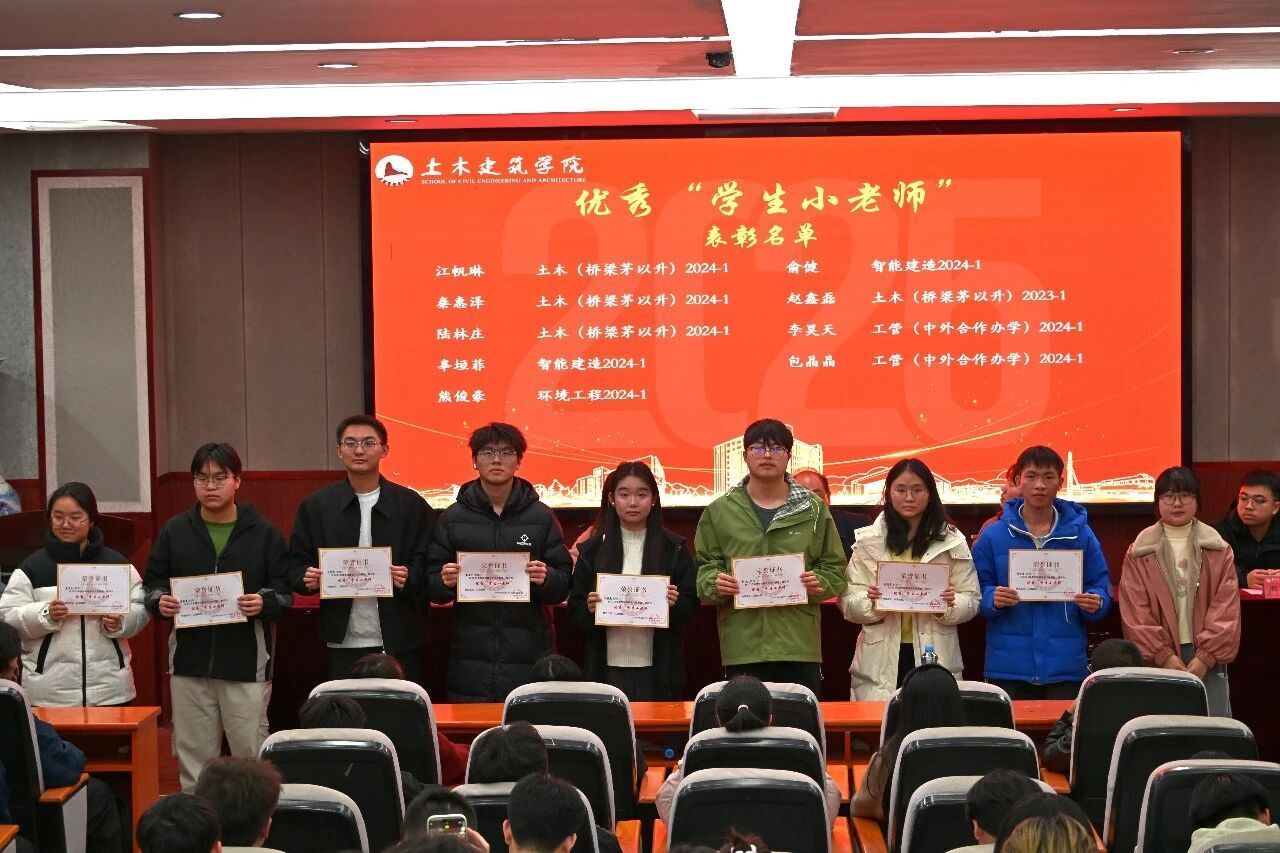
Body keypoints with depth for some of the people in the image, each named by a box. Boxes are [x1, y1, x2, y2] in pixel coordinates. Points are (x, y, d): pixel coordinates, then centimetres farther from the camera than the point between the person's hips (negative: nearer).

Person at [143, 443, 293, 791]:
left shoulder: (264, 533, 3)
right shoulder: (175, 530, 9)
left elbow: (285, 590, 2)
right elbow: (152, 583, 13)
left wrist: (265, 602, -19)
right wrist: (159, 602, -9)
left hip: (246, 661, -2)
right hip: (190, 659, 2)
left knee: (252, 753, 0)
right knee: (193, 753, 8)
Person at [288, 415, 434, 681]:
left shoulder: (411, 504, 3)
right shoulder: (315, 506, 8)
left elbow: (427, 566, 2)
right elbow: (296, 564, 9)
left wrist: (410, 577, -18)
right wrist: (307, 578, -12)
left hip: (398, 642, -1)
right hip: (343, 642, 1)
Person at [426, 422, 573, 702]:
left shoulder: (541, 516, 7)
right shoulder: (453, 518, 8)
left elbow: (564, 584, 5)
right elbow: (433, 589, 8)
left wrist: (546, 579, -15)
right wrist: (444, 582, -13)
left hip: (528, 656, -1)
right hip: (470, 658, 1)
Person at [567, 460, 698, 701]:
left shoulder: (673, 548, 5)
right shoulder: (593, 550, 6)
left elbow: (692, 604, 5)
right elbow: (575, 610, 6)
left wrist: (675, 604, -15)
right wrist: (589, 609, -14)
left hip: (657, 668, 0)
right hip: (609, 666, 0)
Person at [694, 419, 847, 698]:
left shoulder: (813, 509, 10)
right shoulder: (720, 511, 10)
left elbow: (835, 570, 11)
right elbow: (704, 568, 10)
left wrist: (820, 583, -9)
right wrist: (715, 583, -11)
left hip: (800, 645, 0)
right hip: (741, 646, 0)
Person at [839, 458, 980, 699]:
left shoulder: (952, 541, 7)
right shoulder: (868, 541, 8)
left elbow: (971, 600, 5)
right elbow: (848, 602, 4)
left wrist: (951, 605, -15)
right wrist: (869, 602, -16)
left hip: (935, 657, 0)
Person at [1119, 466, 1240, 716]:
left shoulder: (1219, 551, 9)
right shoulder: (1138, 554, 6)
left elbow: (1226, 609, 2)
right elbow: (1135, 612, -1)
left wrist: (1206, 657, -9)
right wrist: (1164, 656, -10)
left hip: (1207, 661, 1)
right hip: (1156, 661, -1)